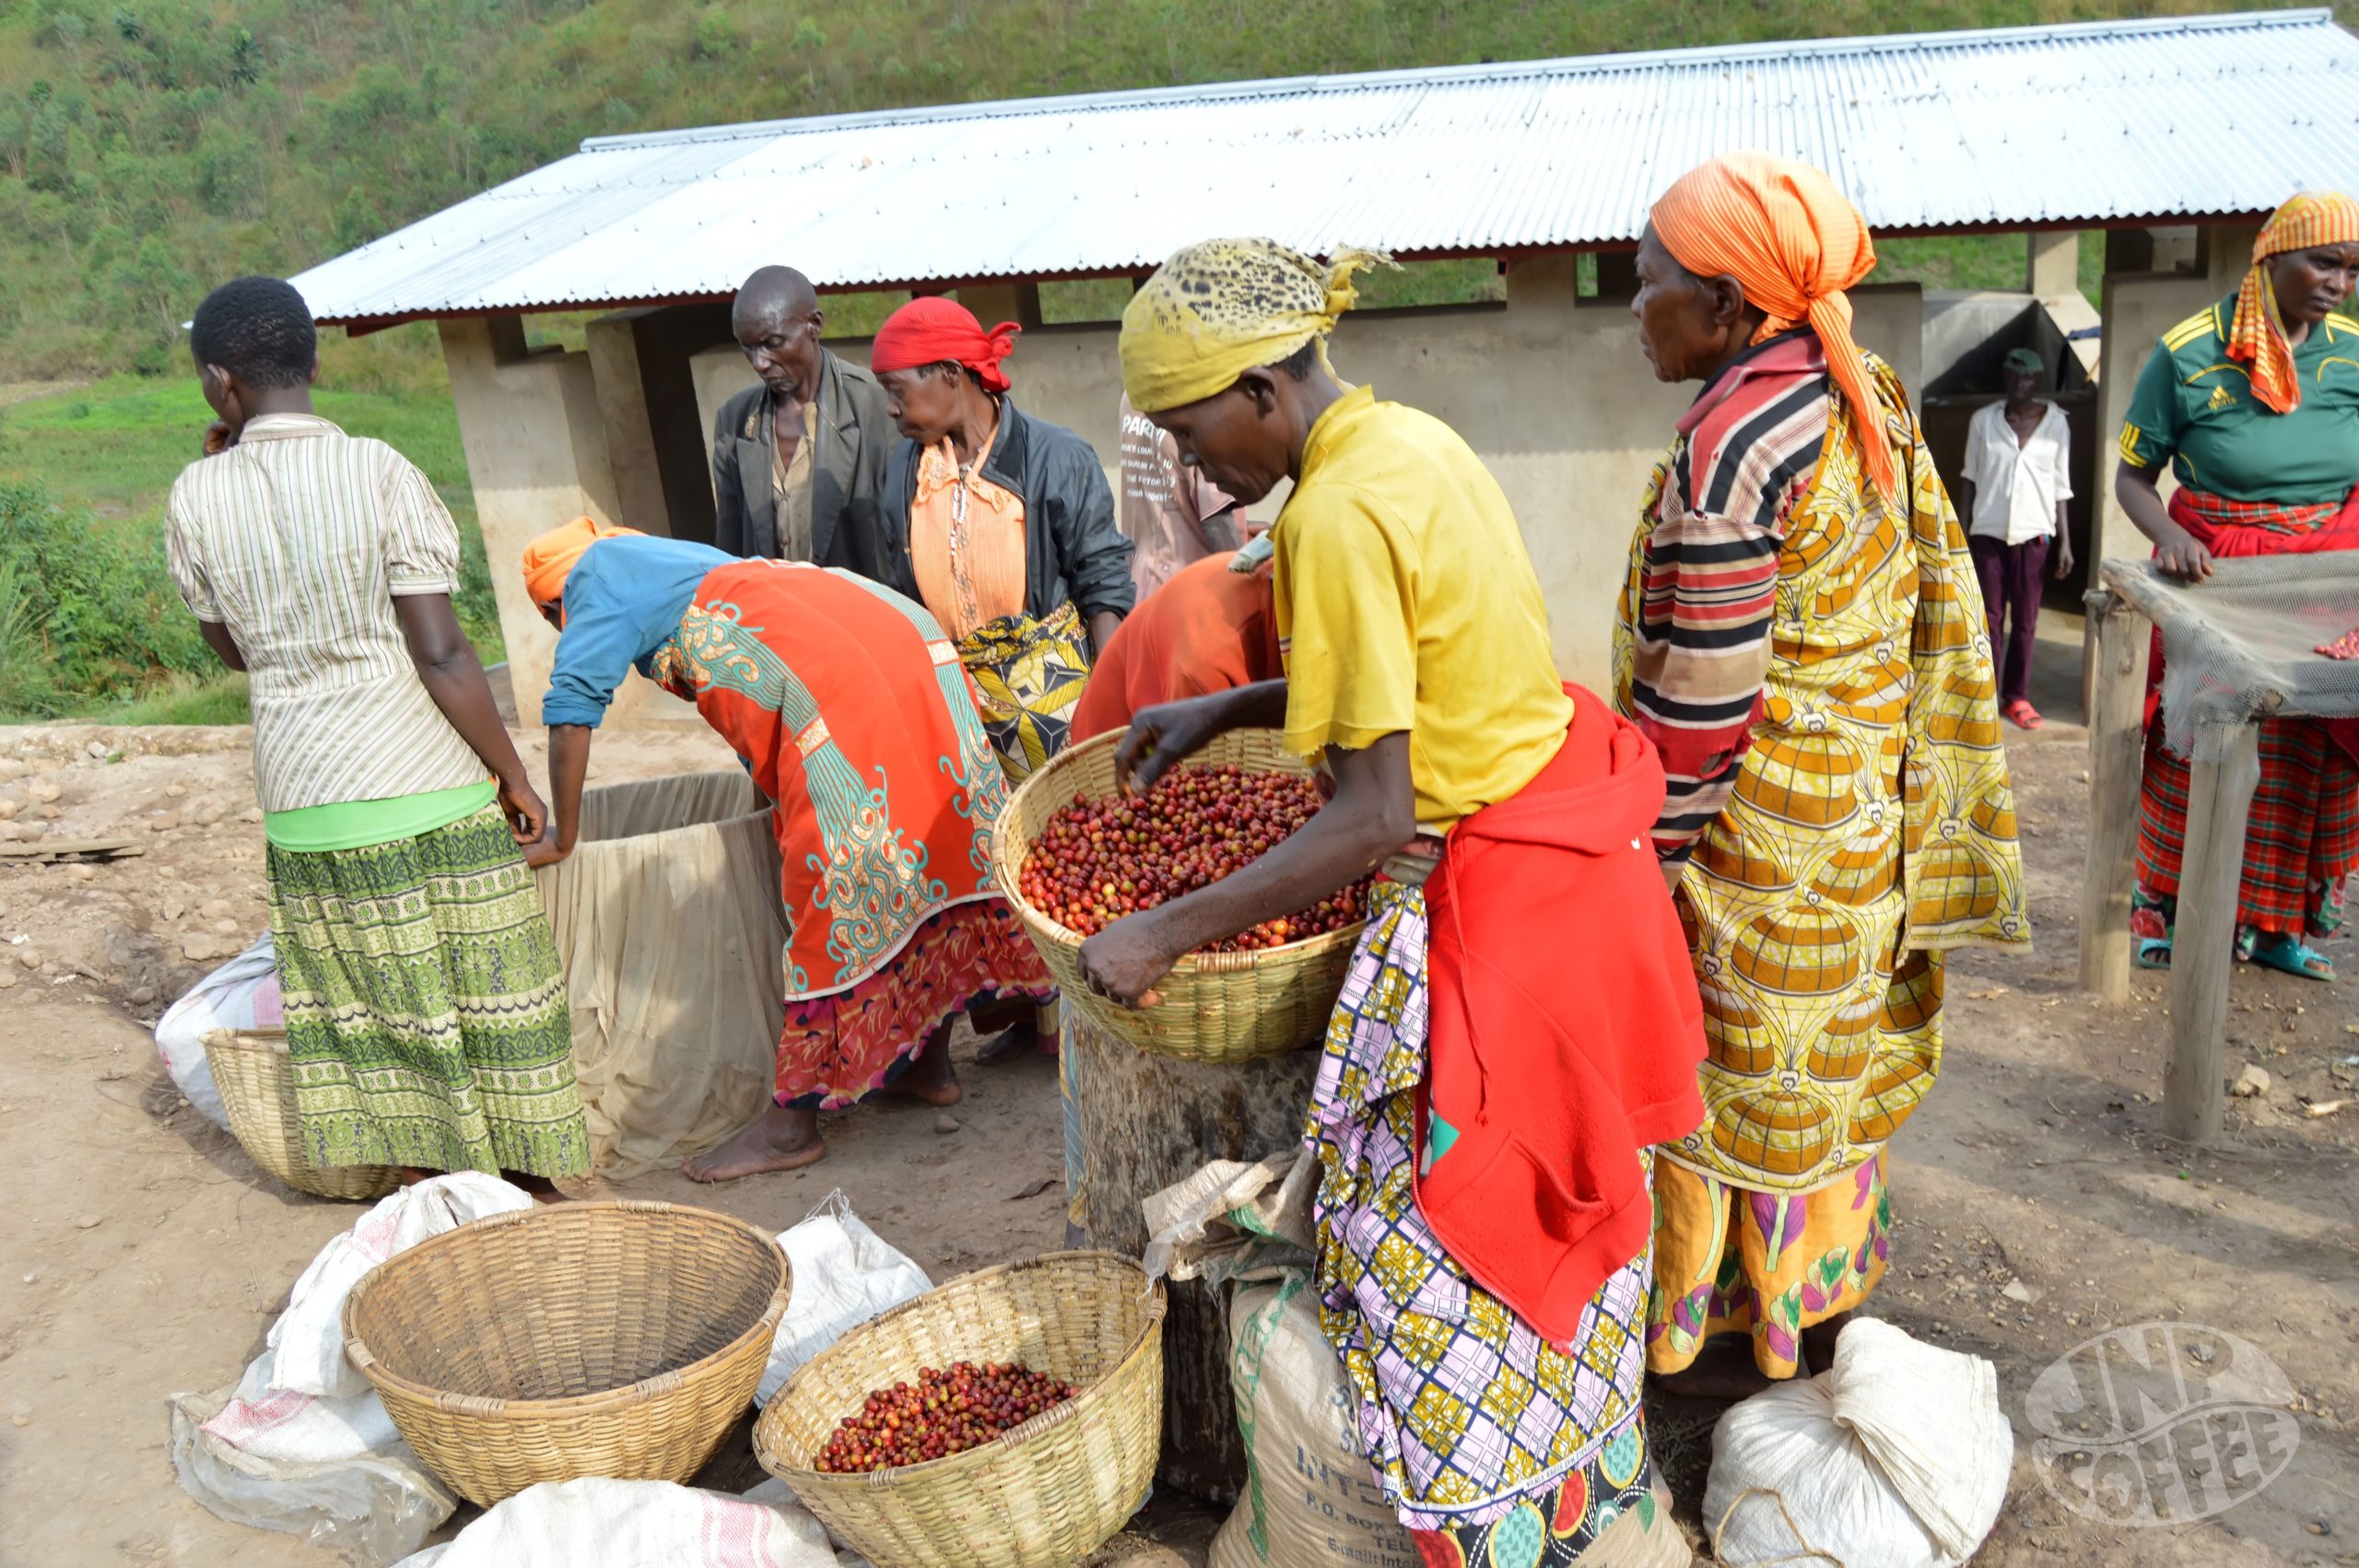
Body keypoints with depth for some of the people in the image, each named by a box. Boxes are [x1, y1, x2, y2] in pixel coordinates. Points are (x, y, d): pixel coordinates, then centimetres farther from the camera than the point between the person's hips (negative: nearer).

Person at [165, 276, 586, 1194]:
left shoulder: (195, 498, -2)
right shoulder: (380, 474, -11)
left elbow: (234, 650, 13)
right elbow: (440, 655, -14)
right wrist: (512, 773, -3)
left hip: (305, 804, 3)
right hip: (431, 788, -3)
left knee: (385, 1015, 14)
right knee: (492, 1002, 10)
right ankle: (531, 1194, 22)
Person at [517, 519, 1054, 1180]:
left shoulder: (597, 573, 13)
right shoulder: (679, 558, 37)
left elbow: (572, 708, 2)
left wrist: (562, 838, 10)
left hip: (838, 681, -9)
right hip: (910, 637, 10)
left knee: (838, 884, -6)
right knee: (926, 855, 14)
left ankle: (794, 1124, 2)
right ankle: (930, 1062, 26)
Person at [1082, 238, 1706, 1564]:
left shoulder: (1338, 516, -23)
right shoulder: (1413, 438, 5)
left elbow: (1372, 820, -24)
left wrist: (1163, 935, -18)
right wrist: (1225, 710, 15)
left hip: (1492, 900, -10)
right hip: (1572, 850, 10)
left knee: (1446, 1261, 6)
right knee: (1550, 1216, 24)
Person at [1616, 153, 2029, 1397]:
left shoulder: (1731, 451, -25)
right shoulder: (1864, 399, 3)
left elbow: (1697, 699, -24)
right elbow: (1922, 600, 11)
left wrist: (1648, 863, -13)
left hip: (1768, 824, -9)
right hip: (1864, 804, 9)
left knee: (1754, 1071, 8)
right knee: (1823, 1056, 22)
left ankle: (1764, 1336, 26)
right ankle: (1828, 1285, 41)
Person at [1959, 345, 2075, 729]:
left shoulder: (2056, 424, 1)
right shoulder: (1983, 420, 0)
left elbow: (2060, 487, 4)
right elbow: (1969, 478, 5)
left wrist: (2065, 541, 1)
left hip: (2033, 533, 1)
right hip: (1988, 532, 0)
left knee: (2026, 620, 5)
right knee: (1989, 618, 3)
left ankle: (2017, 696, 14)